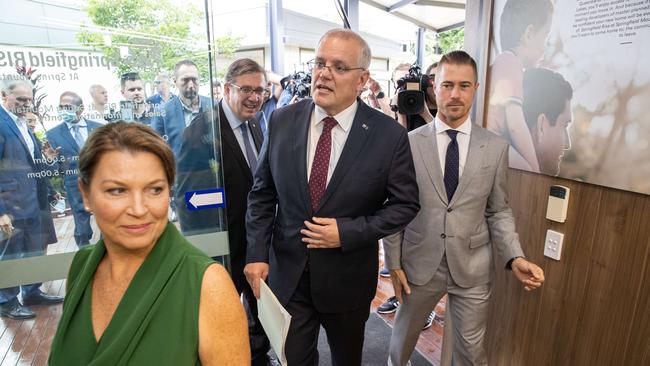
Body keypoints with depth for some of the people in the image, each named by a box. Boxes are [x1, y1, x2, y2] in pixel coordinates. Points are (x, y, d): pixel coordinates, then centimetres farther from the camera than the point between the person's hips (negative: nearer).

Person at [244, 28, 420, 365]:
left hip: (347, 280, 0)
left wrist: (348, 232, -18)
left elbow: (405, 204, -6)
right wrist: (257, 254, -6)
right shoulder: (282, 121, -7)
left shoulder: (389, 135, -14)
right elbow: (262, 193, 0)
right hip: (287, 274, 1)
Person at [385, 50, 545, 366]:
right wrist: (394, 263, -3)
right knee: (404, 334, 22)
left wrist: (514, 258, -9)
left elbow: (498, 211, 4)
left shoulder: (496, 148, -3)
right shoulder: (409, 143, -8)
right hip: (419, 264, 0)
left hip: (472, 268, 1)